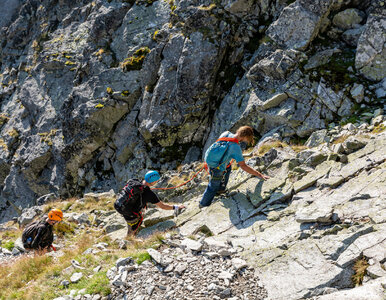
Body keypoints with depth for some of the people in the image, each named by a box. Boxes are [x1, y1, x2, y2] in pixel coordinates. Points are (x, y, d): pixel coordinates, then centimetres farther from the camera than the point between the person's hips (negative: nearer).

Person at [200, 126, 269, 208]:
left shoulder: (226, 133, -10)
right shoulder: (236, 148, -27)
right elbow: (243, 166, -25)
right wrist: (259, 175, -20)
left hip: (209, 160, 7)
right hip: (216, 171, -7)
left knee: (228, 167, 32)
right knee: (213, 188, 19)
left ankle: (220, 189, 44)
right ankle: (203, 205, 41)